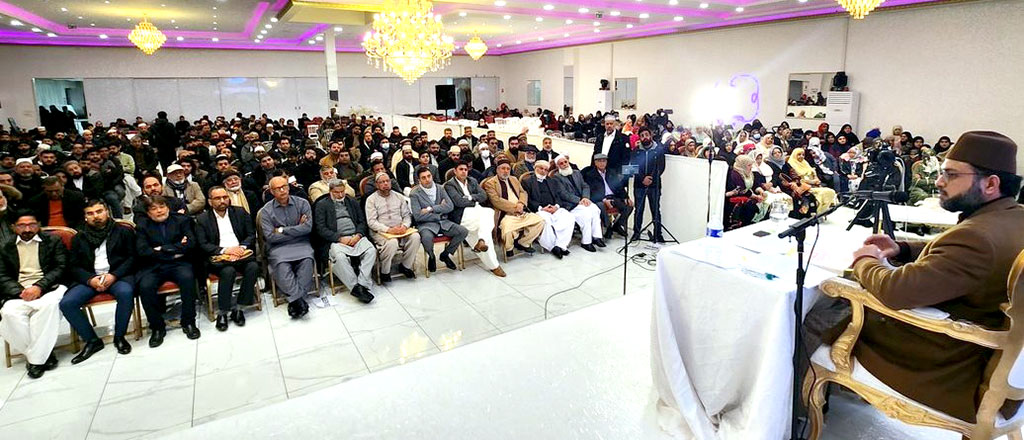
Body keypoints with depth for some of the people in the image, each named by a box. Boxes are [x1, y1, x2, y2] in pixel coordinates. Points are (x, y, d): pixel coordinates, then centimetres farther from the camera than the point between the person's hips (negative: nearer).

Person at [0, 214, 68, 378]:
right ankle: (43, 354, -17)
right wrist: (20, 291, -11)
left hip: (49, 288, -2)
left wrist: (39, 287, -14)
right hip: (18, 292, 3)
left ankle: (35, 358, -25)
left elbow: (60, 268, 2)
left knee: (49, 304, -36)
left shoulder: (53, 241, 12)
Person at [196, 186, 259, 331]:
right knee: (228, 271, -34)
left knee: (253, 266, -30)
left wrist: (242, 247, -9)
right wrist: (224, 250, -14)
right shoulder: (202, 219, 8)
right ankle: (222, 312, -20)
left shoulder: (240, 213, 14)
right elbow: (202, 245, 0)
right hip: (217, 257, -2)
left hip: (241, 253, 2)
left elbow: (251, 235, 10)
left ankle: (238, 308, -18)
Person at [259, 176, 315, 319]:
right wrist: (297, 230, -4)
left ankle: (294, 299, -28)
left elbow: (308, 227, -6)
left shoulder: (302, 203, 7)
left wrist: (282, 230, -5)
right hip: (278, 247, 0)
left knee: (307, 260, -32)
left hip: (301, 244, 1)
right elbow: (270, 237, -5)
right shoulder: (266, 211, 5)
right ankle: (299, 301, -30)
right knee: (282, 265, -33)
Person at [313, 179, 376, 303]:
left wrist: (358, 235, -4)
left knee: (371, 251, -27)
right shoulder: (321, 205, 9)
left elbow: (362, 222, 18)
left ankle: (363, 284, -32)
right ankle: (355, 288, -34)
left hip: (356, 237, 3)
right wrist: (340, 238, -12)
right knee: (339, 257, -36)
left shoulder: (353, 202, 21)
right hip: (336, 240, -3)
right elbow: (320, 228, -1)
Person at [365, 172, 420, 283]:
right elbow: (371, 222, -7)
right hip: (381, 232, -4)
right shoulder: (371, 199, 3)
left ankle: (405, 266, -7)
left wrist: (404, 226, -10)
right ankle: (385, 272, -14)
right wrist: (388, 230, -19)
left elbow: (407, 215, 13)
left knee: (415, 236, -25)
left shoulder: (398, 196, 16)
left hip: (400, 230, 4)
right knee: (392, 242, -36)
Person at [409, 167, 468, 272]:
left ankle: (445, 254, 6)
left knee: (463, 231, -17)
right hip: (426, 224, -5)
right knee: (427, 237, -38)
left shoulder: (440, 189, 10)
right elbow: (417, 216, -13)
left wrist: (430, 209, -13)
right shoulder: (415, 194, -4)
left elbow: (450, 206, -3)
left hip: (443, 222, 5)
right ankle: (431, 257, -1)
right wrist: (439, 215, -8)